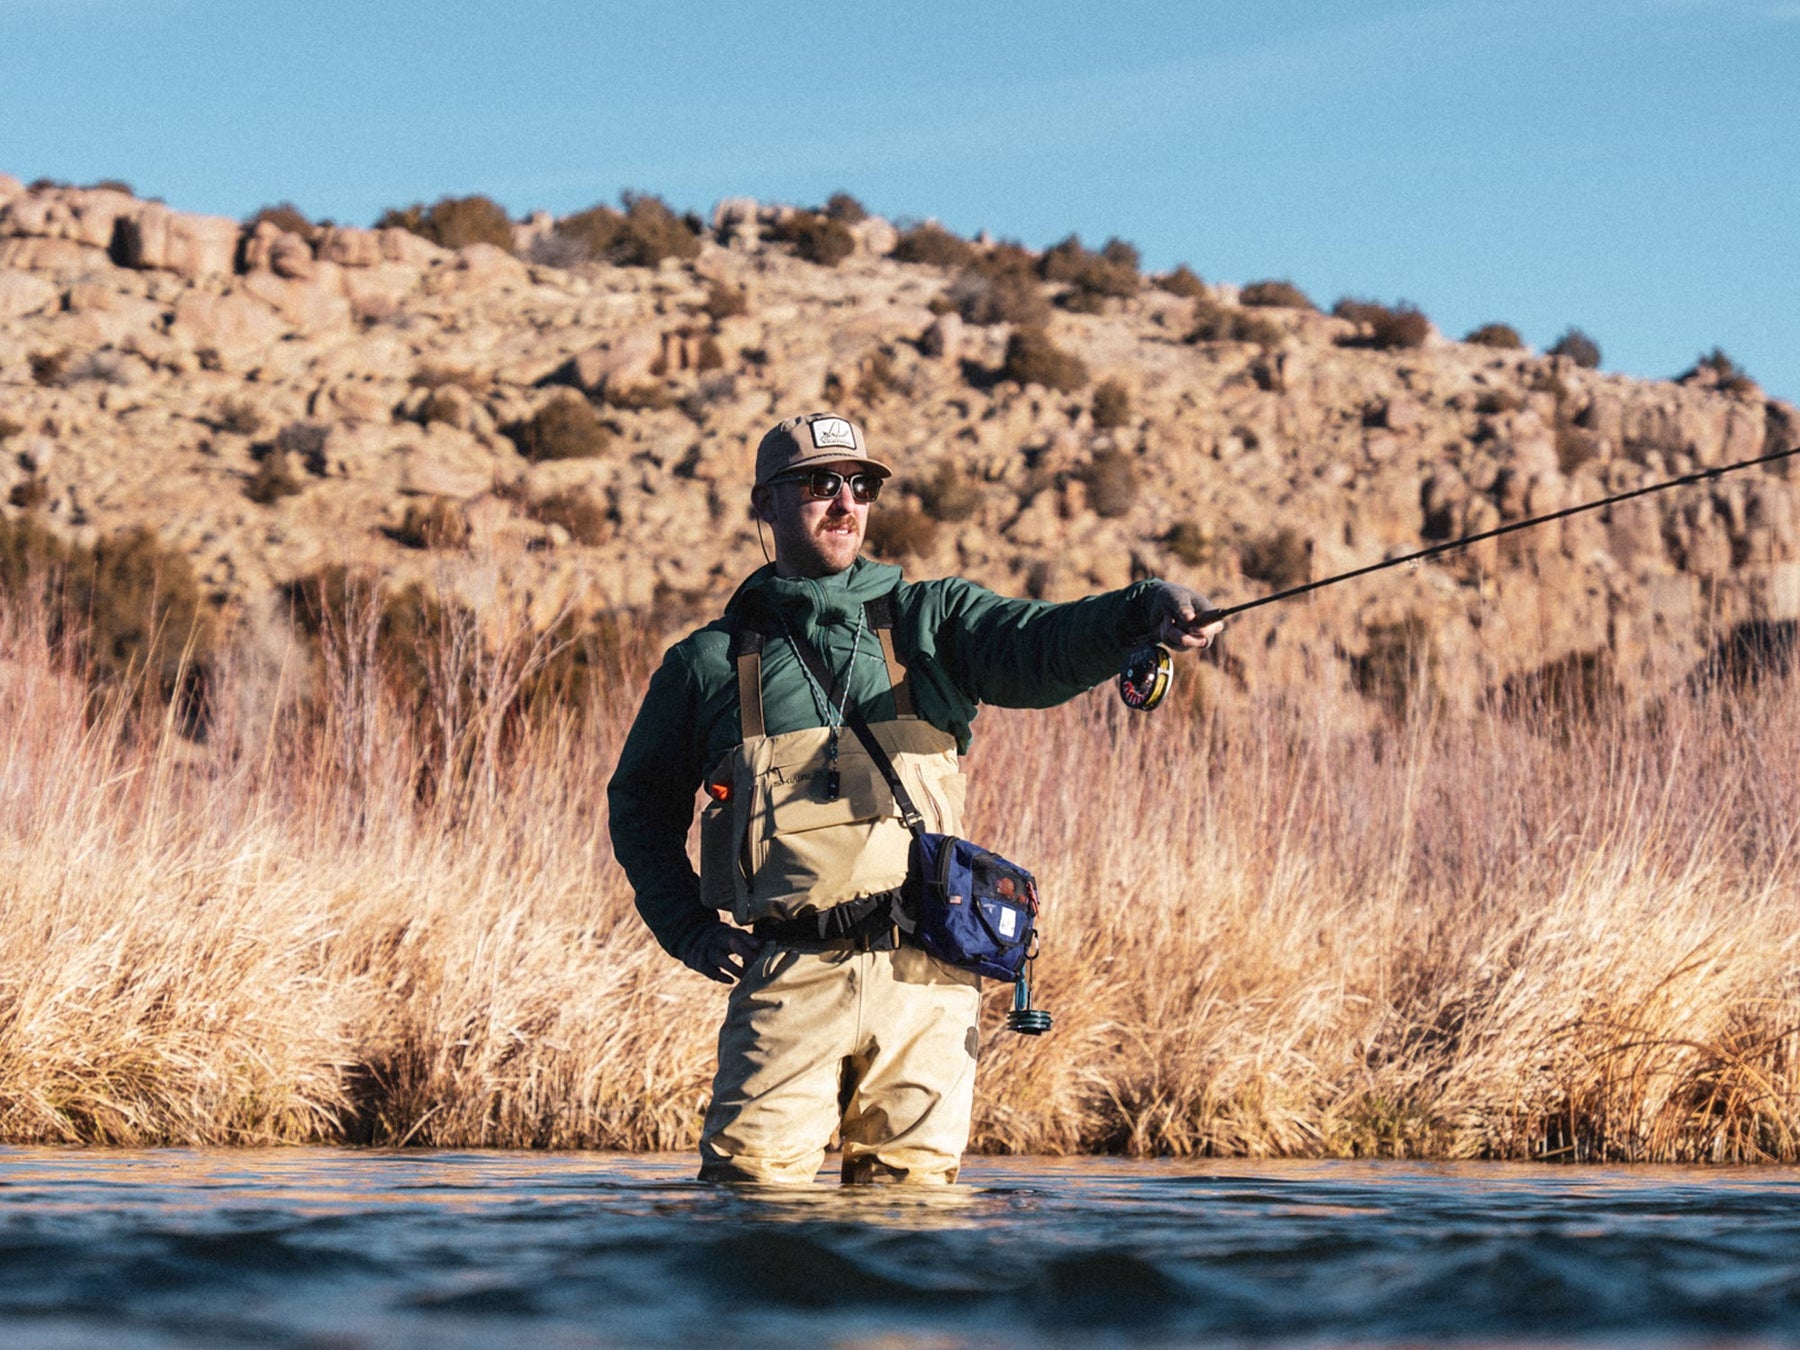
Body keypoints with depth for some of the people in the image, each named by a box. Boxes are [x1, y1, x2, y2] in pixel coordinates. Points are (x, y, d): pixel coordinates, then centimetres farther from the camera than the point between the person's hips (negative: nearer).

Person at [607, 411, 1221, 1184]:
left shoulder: (930, 621, 12)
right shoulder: (710, 662, 12)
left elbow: (1041, 647, -8)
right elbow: (641, 803, 23)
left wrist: (1145, 611, -28)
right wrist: (689, 929, 8)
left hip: (924, 981, 1)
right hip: (790, 978, -1)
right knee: (753, 1188, -8)